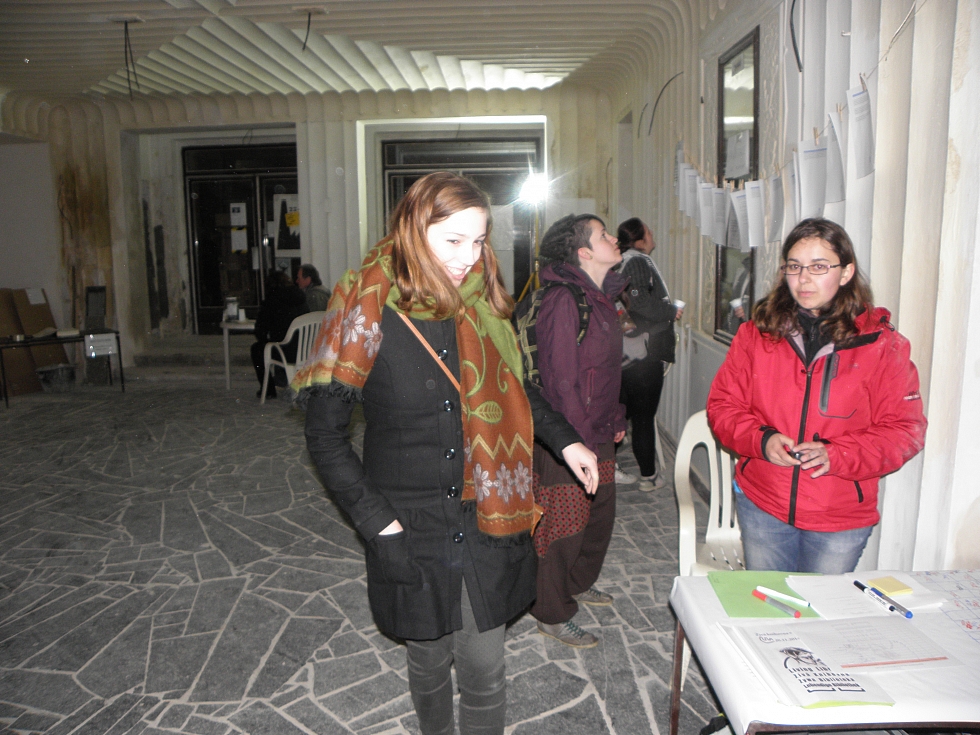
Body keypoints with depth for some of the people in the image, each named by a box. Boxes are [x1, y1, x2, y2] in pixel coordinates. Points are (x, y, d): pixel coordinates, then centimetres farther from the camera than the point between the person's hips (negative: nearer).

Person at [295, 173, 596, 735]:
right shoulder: (368, 314, -14)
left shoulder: (481, 305, -2)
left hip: (485, 522, 2)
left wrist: (566, 440, 4)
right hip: (411, 526, -2)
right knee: (429, 661, 19)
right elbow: (326, 436, -9)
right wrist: (379, 523, -14)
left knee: (485, 669, 10)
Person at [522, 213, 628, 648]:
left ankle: (579, 582, 46)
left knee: (601, 510, 22)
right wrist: (581, 439, -19)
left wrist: (615, 420, 12)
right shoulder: (564, 301, -22)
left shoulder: (602, 296, 9)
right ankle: (552, 616, 23)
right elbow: (561, 378, -22)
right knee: (564, 523, 4)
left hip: (598, 433, 10)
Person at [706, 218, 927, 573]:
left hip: (841, 519, -1)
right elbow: (722, 404, 1)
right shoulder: (757, 333, -2)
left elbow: (906, 430, -7)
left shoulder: (882, 343, -7)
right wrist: (761, 440, -18)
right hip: (761, 506, 2)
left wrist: (835, 455, -22)